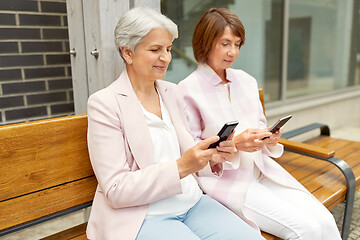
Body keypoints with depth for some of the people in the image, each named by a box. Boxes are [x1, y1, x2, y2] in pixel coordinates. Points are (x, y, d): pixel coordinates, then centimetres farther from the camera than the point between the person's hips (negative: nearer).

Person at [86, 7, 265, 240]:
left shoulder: (172, 93, 8)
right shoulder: (104, 103, -10)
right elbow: (116, 190, -14)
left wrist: (213, 157, -8)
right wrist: (181, 166, -23)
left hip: (192, 203, 6)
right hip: (141, 217, -5)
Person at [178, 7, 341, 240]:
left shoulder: (247, 81, 10)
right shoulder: (188, 90, -9)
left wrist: (270, 139, -4)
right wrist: (234, 144, -21)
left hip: (263, 169, 6)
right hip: (222, 178, -5)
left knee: (325, 221, -10)